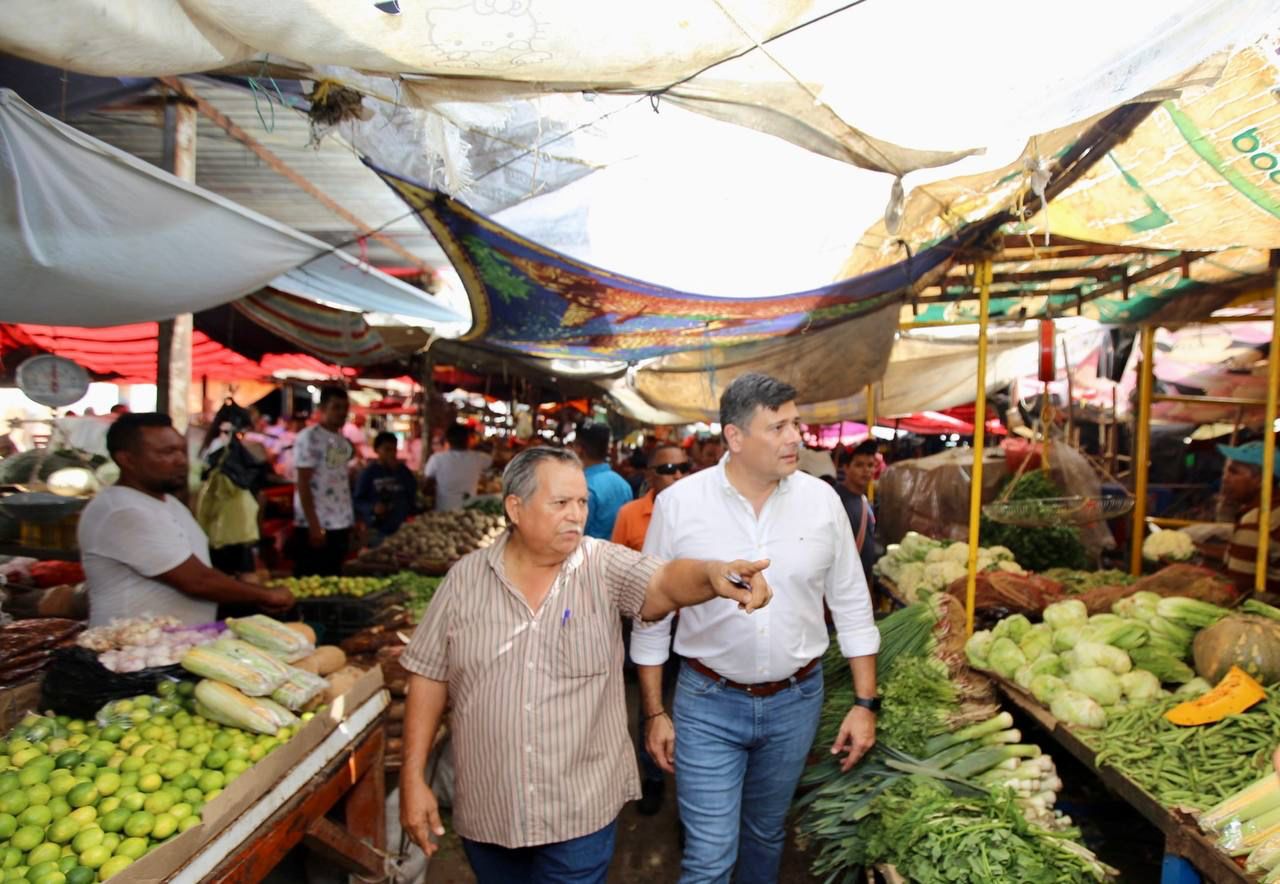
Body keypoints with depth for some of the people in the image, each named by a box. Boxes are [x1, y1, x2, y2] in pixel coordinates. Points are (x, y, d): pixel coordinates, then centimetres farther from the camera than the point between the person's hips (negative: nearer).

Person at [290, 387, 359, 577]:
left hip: (340, 525, 7)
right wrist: (314, 525, -16)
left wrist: (353, 521, 13)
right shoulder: (308, 437, -8)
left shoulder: (343, 441, 13)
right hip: (315, 526, -7)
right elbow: (303, 484, -12)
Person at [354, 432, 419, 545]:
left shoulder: (402, 470, 11)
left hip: (402, 529, 4)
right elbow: (358, 501, -2)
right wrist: (373, 508, -20)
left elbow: (413, 490, -1)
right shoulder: (368, 473, -1)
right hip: (378, 531, -3)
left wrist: (398, 471, -9)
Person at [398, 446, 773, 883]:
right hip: (487, 811, 2)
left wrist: (713, 573, -49)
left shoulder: (605, 566, -9)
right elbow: (430, 677, 0)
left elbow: (665, 582, -28)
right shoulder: (465, 577, -4)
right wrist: (413, 776, -2)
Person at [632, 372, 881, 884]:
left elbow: (852, 608, 2)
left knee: (766, 834, 22)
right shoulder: (679, 503, -13)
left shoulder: (822, 500, -7)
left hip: (795, 701, 3)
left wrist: (865, 703, 1)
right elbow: (651, 616, -4)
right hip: (707, 705, -2)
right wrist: (654, 713, -2)